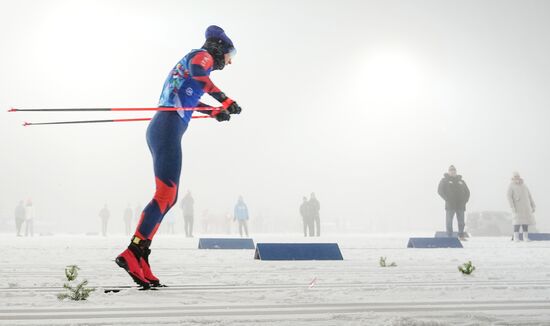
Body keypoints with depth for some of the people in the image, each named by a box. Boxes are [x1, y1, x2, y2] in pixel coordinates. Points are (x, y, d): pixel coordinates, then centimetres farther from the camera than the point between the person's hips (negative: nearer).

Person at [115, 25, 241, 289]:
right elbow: (197, 73, -25)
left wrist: (214, 112, 49)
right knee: (166, 194, -17)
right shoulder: (202, 56, 1)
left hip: (159, 128, 10)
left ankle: (140, 258, 4)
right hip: (168, 128, -10)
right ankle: (132, 253, -24)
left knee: (169, 197, 9)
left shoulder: (192, 60, 30)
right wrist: (225, 101, -25)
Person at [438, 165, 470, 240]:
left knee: (461, 222, 7)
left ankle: (461, 236, 16)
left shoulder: (461, 181, 18)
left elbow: (467, 191, 19)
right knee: (449, 221, -4)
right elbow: (440, 190, -4)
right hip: (450, 205, -4)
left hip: (460, 205, 4)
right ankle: (449, 236, 2)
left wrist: (465, 199, 2)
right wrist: (447, 199, -14)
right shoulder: (444, 180, 5)